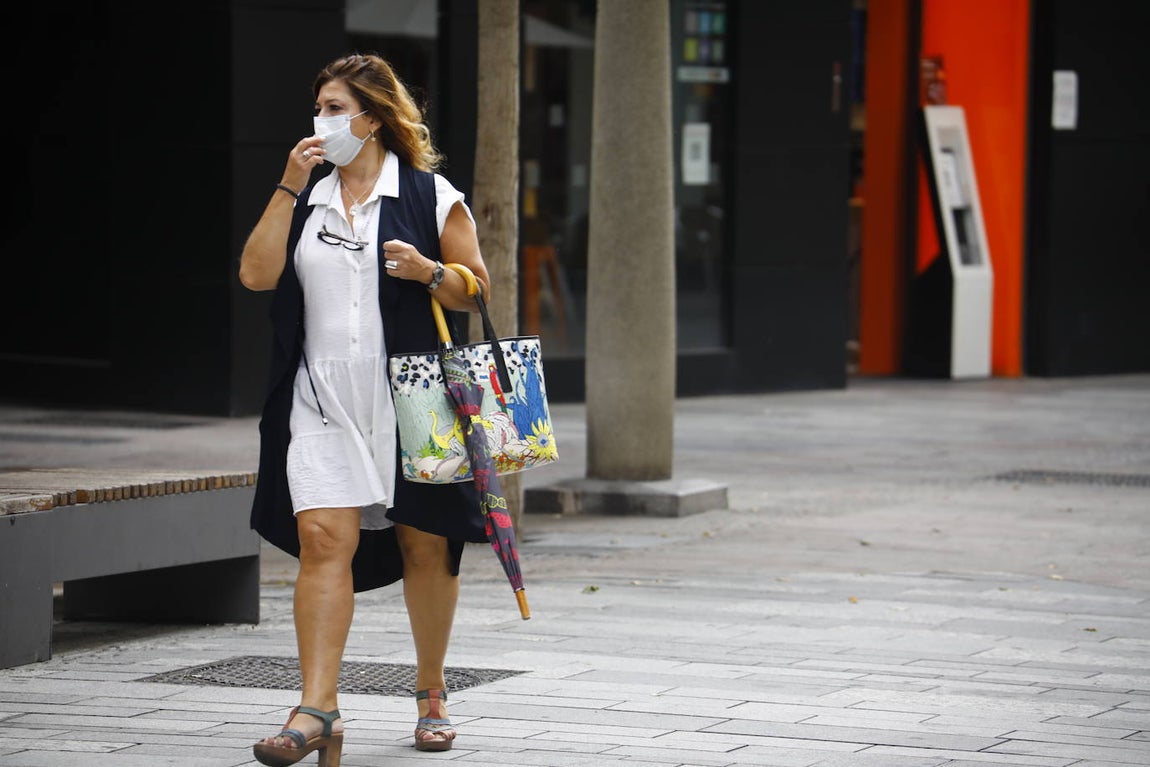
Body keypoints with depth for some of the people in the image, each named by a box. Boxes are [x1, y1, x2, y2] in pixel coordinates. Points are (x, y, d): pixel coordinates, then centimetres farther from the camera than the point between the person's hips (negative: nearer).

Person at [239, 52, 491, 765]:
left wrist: (427, 271, -16)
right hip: (324, 402, 2)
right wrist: (288, 190, -2)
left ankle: (431, 696, 24)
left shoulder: (432, 196, 3)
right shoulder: (307, 198, 14)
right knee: (323, 539, -12)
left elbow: (476, 288, 3)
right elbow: (257, 273, 2)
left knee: (424, 545, 7)